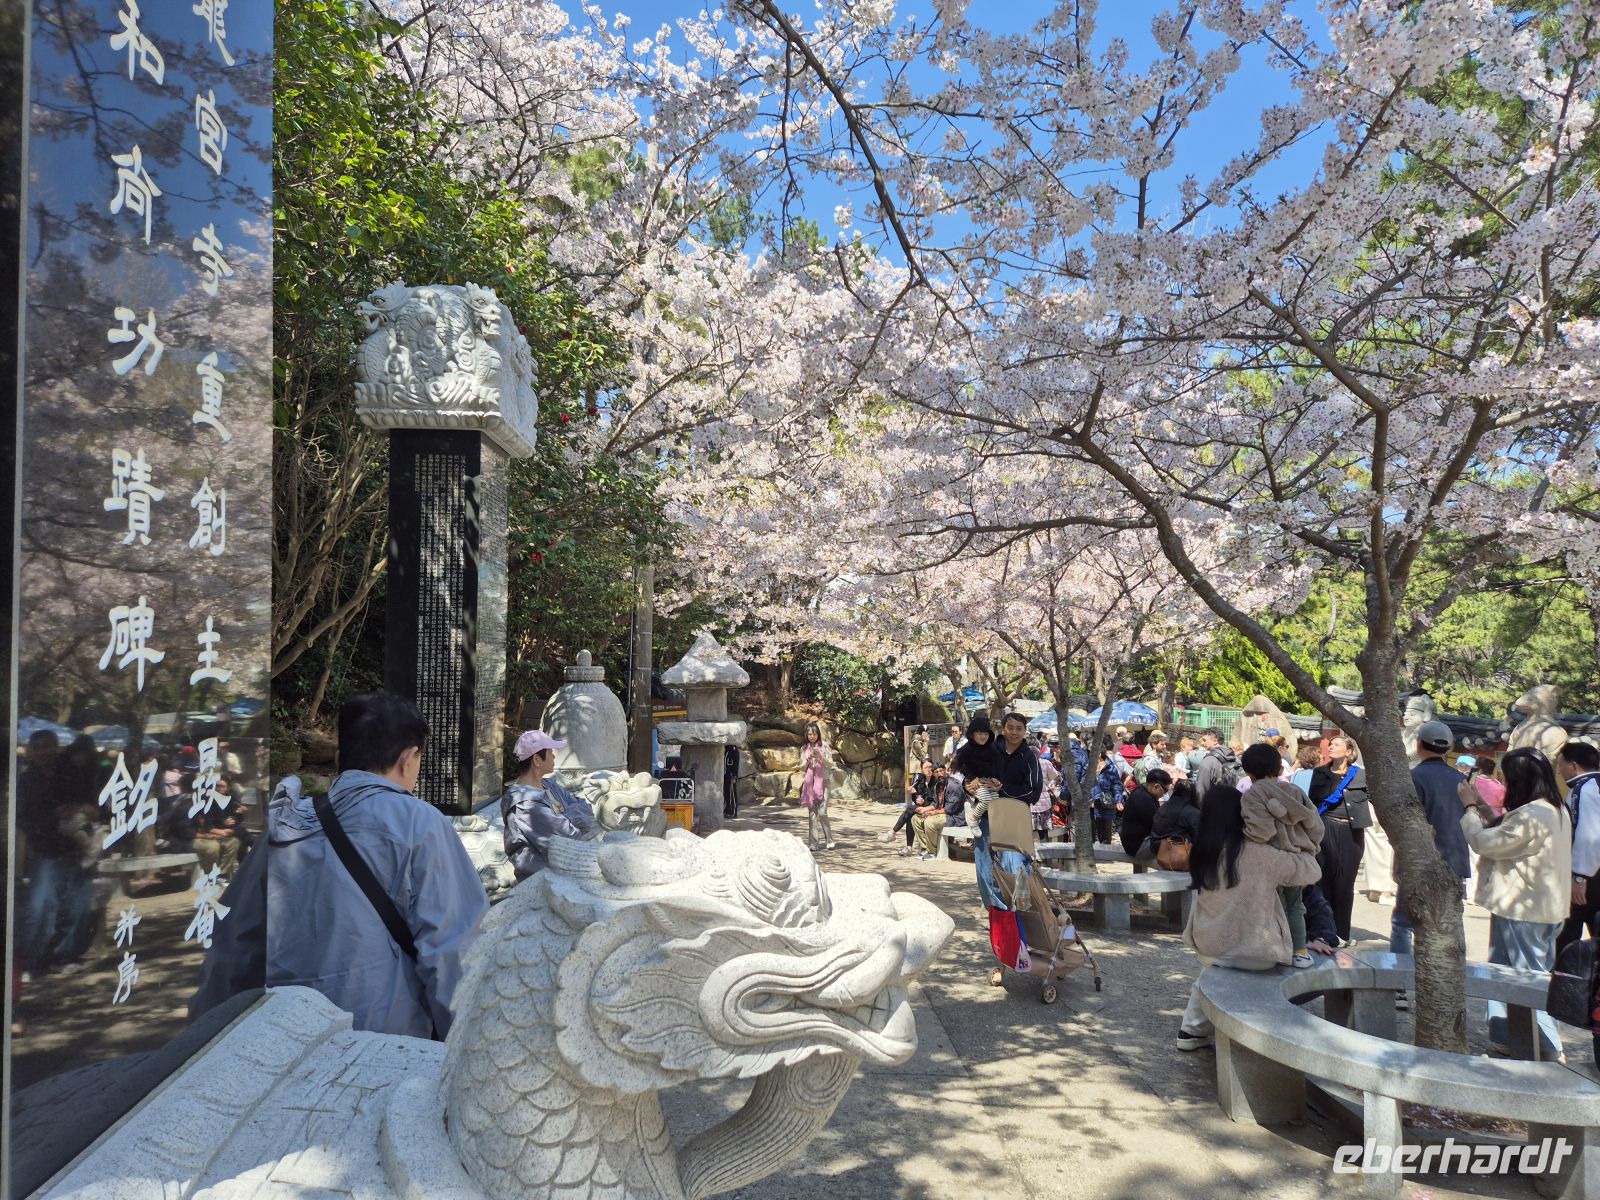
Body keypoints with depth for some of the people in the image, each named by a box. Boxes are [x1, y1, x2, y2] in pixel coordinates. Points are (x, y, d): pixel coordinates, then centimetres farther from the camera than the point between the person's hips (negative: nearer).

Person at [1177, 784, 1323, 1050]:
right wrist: (1305, 851, 16)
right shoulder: (1258, 853, -16)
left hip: (1208, 948, 5)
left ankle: (1192, 1031, 28)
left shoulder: (1201, 851, -3)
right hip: (1254, 953, -5)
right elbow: (1310, 871, -6)